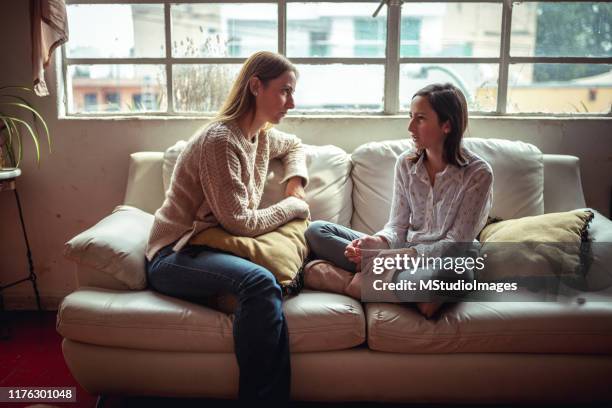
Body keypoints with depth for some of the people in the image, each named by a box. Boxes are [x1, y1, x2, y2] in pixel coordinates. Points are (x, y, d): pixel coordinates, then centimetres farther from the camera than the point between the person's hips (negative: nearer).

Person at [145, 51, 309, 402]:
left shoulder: (262, 135, 9)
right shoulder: (221, 140, -18)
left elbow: (294, 147, 33)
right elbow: (239, 222, -21)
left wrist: (296, 185, 13)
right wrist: (292, 205, -6)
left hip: (216, 248, 9)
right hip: (175, 256, -8)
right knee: (259, 282, -36)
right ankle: (263, 394, -23)